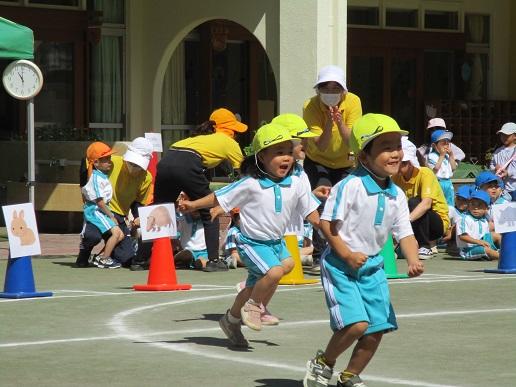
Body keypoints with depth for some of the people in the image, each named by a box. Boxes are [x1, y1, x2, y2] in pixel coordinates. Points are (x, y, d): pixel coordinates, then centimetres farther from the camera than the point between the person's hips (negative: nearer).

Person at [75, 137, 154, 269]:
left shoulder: (146, 178, -5)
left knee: (127, 259, -5)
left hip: (119, 216, 4)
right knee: (92, 235, -37)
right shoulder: (113, 163, -18)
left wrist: (138, 218, -11)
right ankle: (83, 257, -1)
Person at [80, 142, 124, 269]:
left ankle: (100, 257, 8)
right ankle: (104, 259, -14)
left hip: (102, 210, 10)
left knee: (120, 235, 6)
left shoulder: (103, 176, 13)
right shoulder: (97, 178, -16)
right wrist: (111, 216, -14)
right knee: (116, 232, -21)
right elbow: (99, 201, -19)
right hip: (95, 210, -10)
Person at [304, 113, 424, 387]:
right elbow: (326, 223, -15)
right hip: (340, 263, -7)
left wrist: (413, 261, -15)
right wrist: (348, 255, -18)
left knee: (377, 329, 4)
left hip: (372, 266, 7)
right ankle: (323, 363, 7)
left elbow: (404, 233, 3)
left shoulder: (397, 196, 3)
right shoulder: (350, 187, -17)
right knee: (357, 324, -19)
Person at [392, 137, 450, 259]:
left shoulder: (425, 174, -21)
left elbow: (426, 203, -36)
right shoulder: (396, 177, -4)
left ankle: (425, 247, -20)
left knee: (414, 202, -32)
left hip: (438, 223, -5)